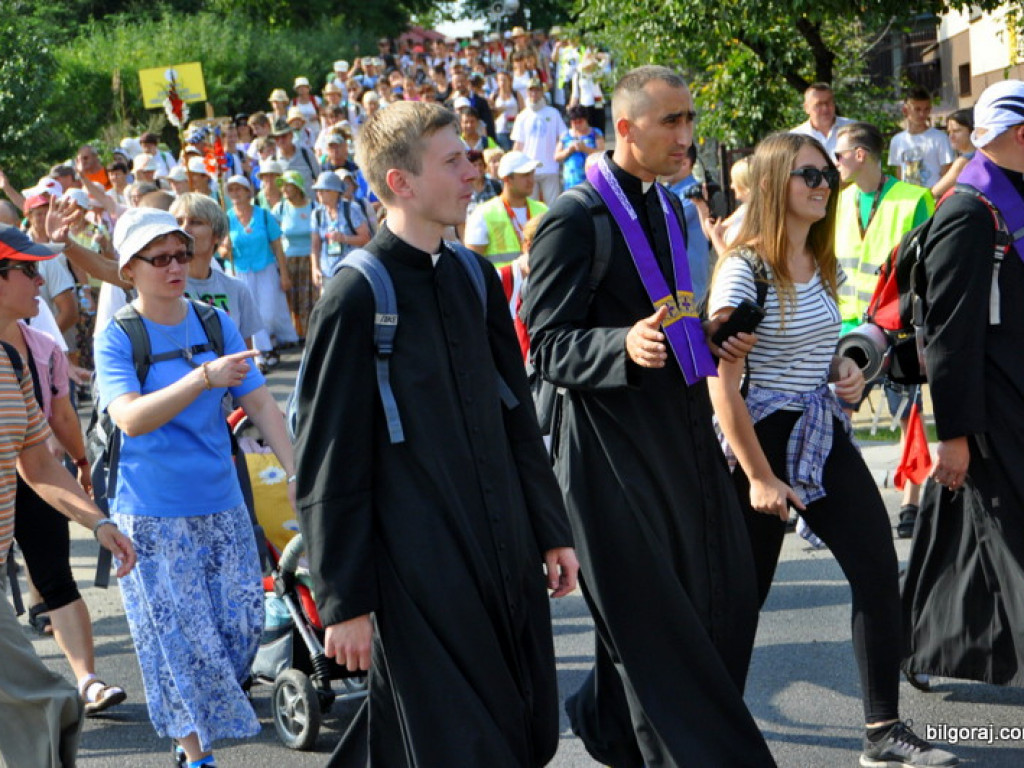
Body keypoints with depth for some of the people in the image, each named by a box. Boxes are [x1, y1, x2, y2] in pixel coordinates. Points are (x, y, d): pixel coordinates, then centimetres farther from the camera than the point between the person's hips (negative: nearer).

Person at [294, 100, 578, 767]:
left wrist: (552, 531, 16)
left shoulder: (476, 279, 8)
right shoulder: (357, 299, -13)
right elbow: (329, 469, -11)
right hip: (419, 576, -7)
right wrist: (345, 603, -11)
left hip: (504, 558, 7)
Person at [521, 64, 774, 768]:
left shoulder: (668, 210, 14)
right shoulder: (575, 220, -12)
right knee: (655, 616, -2)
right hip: (615, 441, -8)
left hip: (684, 432, 8)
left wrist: (711, 341, 7)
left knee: (726, 598, 11)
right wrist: (625, 346, -31)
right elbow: (549, 345, -14)